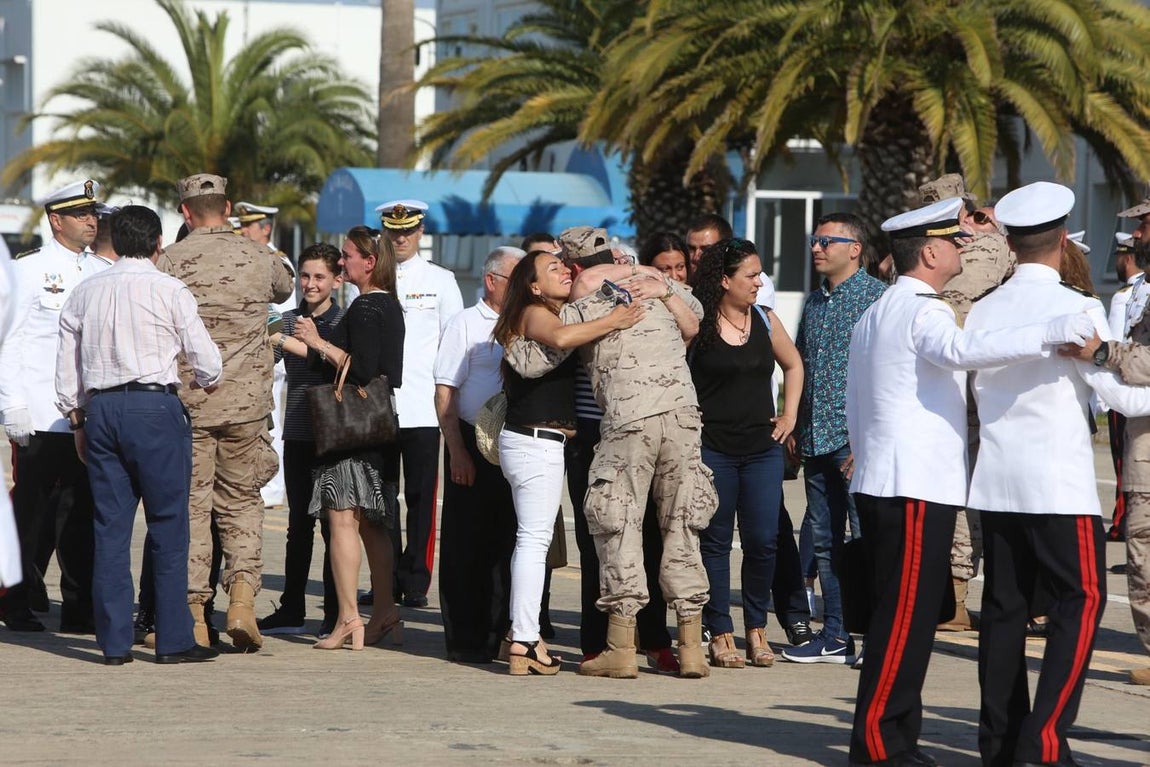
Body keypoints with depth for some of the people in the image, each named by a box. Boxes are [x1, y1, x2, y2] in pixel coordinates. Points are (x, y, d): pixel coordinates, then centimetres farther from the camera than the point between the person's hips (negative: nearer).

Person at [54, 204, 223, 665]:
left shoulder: (84, 294, 11)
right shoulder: (169, 291, -3)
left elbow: (66, 367, 13)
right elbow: (207, 361, 0)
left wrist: (77, 420, 22)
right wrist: (207, 383, 22)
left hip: (99, 408, 5)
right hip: (155, 406, -5)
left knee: (110, 526, 6)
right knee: (168, 524, 0)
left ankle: (114, 642, 6)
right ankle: (173, 640, -2)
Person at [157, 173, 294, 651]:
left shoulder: (170, 262, -5)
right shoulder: (258, 258, 1)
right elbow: (285, 289, 24)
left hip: (186, 401, -1)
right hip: (246, 402, 1)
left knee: (191, 505, 5)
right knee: (242, 501, 12)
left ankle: (193, 616, 4)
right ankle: (242, 597, -6)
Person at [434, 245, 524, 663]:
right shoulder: (466, 324, 0)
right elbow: (445, 393, -4)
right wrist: (457, 451, -12)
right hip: (472, 445, -4)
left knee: (509, 544, 4)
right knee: (467, 545, -1)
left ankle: (500, 634, 11)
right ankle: (466, 640, 3)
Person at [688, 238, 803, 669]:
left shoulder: (765, 322, 8)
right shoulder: (696, 324, -6)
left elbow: (793, 365, 23)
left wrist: (789, 416, 15)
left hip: (762, 448, 3)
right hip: (712, 449, -3)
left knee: (763, 540, -2)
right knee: (715, 542, 2)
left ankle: (757, 629, 11)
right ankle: (720, 634, 7)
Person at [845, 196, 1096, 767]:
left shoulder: (875, 315, 21)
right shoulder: (923, 311, -11)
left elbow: (855, 406, 26)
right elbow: (962, 350, -33)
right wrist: (1054, 333, -37)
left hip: (878, 483, 10)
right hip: (918, 486, -10)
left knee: (896, 614, 11)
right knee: (906, 616, -9)